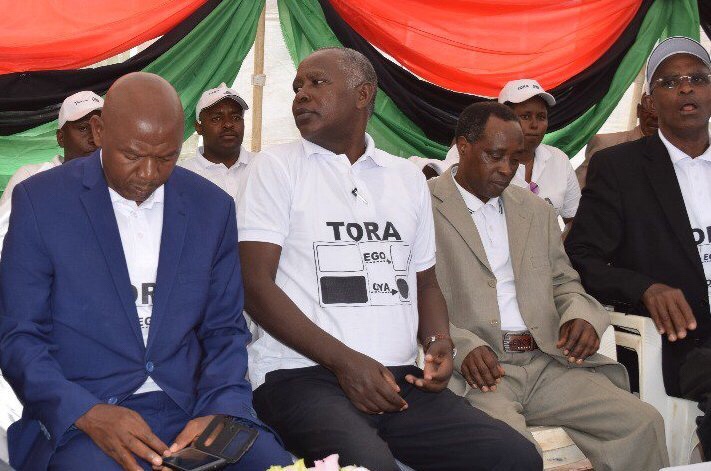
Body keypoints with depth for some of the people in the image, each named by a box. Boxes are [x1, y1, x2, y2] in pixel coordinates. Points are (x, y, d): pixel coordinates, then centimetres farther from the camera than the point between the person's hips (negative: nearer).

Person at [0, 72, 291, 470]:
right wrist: (88, 414, -18)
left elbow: (225, 330, 11)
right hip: (76, 416, -2)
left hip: (190, 407, 3)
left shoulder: (213, 206, 8)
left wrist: (219, 411, -9)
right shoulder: (40, 200, -1)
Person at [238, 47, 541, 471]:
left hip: (400, 378, 5)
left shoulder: (408, 177, 18)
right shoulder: (278, 166, 4)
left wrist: (439, 342, 1)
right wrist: (344, 360, -14)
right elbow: (256, 283, -4)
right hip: (303, 374, -4)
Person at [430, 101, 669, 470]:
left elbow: (564, 283, 24)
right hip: (477, 369, -6)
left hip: (547, 363, 6)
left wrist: (582, 315, 0)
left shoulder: (536, 211, 21)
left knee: (643, 423, -13)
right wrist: (463, 346, -21)